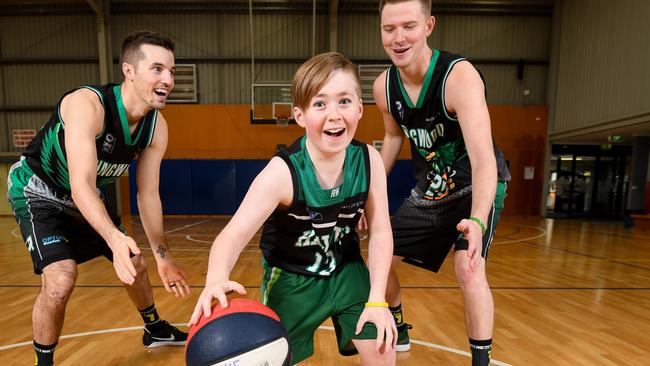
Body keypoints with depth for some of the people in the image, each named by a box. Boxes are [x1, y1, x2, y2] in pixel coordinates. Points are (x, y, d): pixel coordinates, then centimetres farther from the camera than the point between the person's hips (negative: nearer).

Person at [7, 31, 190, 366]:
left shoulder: (157, 127, -15)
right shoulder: (87, 104, -33)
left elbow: (148, 194, -10)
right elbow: (80, 186, -40)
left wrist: (162, 255, -9)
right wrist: (115, 238, -58)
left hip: (90, 197, 6)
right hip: (38, 190, -6)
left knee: (135, 265, 12)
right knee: (61, 279, -24)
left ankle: (155, 330, 37)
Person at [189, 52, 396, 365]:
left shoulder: (369, 160, -18)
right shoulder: (282, 172, -29)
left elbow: (380, 232, -11)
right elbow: (234, 235, -34)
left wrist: (377, 299, -14)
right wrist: (216, 280, -55)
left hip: (346, 271, 3)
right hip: (290, 279, -2)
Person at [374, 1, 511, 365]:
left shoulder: (460, 76, -27)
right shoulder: (383, 86, -9)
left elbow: (484, 158, -36)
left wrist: (477, 220, -53)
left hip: (476, 186, -5)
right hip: (429, 189, 5)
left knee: (469, 267, -25)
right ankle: (398, 330, 35)